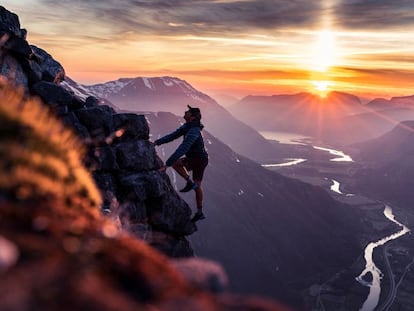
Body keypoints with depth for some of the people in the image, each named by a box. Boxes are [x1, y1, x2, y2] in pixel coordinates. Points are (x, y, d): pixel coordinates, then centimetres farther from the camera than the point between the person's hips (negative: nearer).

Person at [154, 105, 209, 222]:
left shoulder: (193, 132, -31)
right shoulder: (186, 126, 0)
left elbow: (181, 150, -38)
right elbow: (173, 135, 4)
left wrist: (166, 165, -39)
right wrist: (157, 142, -7)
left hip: (198, 160, -9)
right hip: (196, 159, 9)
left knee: (175, 163, -20)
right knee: (197, 186, 12)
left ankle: (190, 183, -5)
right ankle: (199, 213, 20)